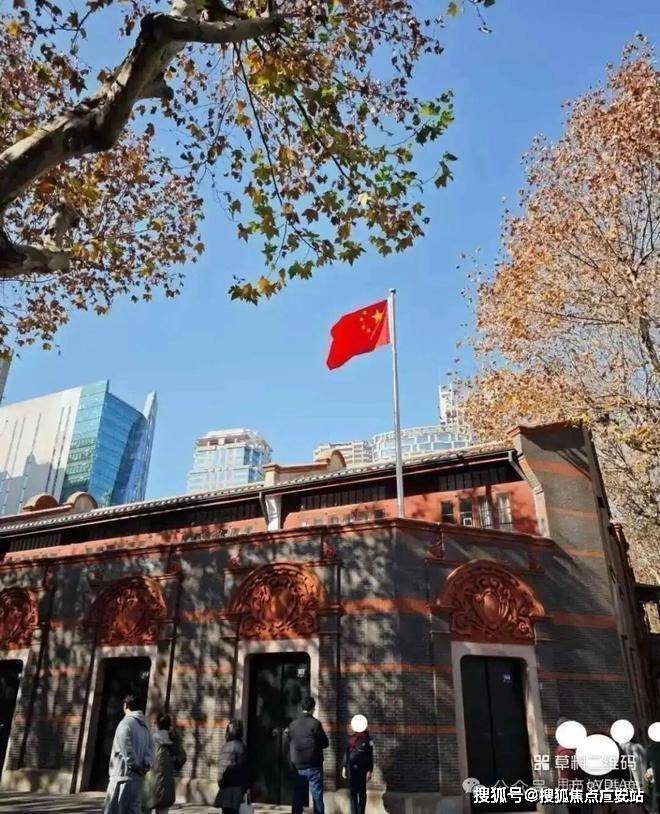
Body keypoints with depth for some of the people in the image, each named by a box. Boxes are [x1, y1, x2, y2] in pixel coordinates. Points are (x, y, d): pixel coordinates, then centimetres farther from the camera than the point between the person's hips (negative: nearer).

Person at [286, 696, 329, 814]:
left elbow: (289, 742, 7)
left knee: (298, 797, 10)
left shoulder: (292, 724, 0)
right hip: (313, 766, -4)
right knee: (317, 796, 3)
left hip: (298, 766, 4)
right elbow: (325, 743, -5)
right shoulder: (315, 723, -12)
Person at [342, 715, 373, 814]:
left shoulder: (367, 739, -4)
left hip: (362, 769, -4)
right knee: (353, 792, 9)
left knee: (362, 792, 5)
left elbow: (370, 756, -4)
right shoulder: (351, 738, 7)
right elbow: (346, 753, 10)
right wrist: (344, 767, 7)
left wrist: (369, 771, -9)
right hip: (351, 768, 4)